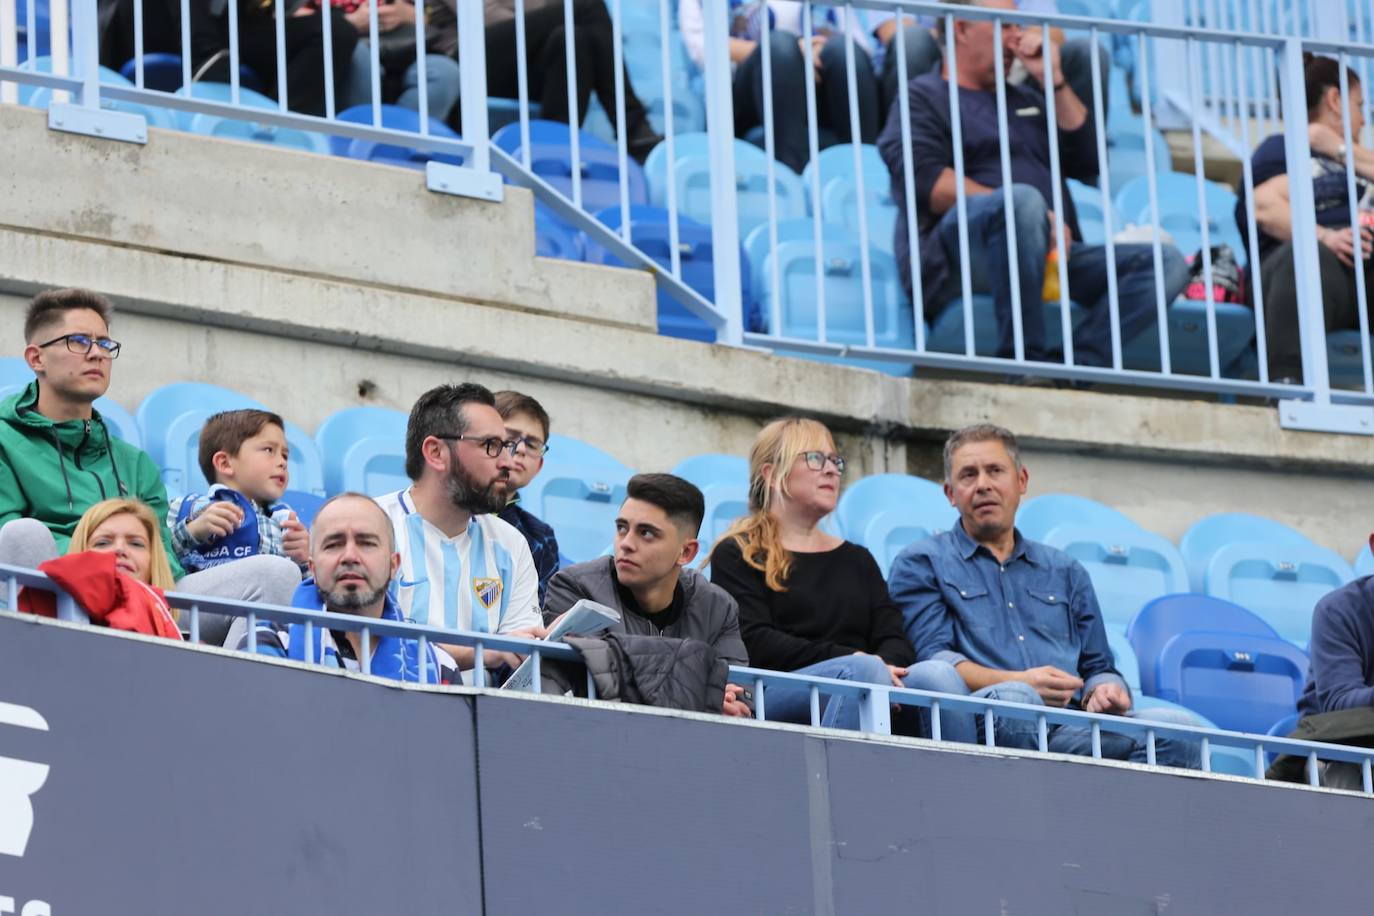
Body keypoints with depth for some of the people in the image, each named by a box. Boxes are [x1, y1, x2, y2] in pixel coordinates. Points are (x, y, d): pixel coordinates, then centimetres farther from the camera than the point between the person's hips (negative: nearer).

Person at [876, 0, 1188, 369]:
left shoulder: (1025, 99, 30)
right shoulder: (924, 97, 9)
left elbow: (1087, 162, 21)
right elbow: (927, 183, -9)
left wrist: (1053, 81, 13)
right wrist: (1030, 214, -17)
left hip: (1052, 255, 7)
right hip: (959, 259, -7)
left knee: (1167, 262, -14)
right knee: (1024, 199, -39)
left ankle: (1078, 362, -32)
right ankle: (1022, 360, -37)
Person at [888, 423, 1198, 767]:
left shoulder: (1065, 572, 30)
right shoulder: (921, 565, 16)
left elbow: (1097, 666, 27)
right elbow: (932, 658, 1)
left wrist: (1103, 690, 1)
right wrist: (1019, 682, -14)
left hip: (1068, 732, 4)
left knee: (1180, 732, -24)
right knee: (1016, 700, -41)